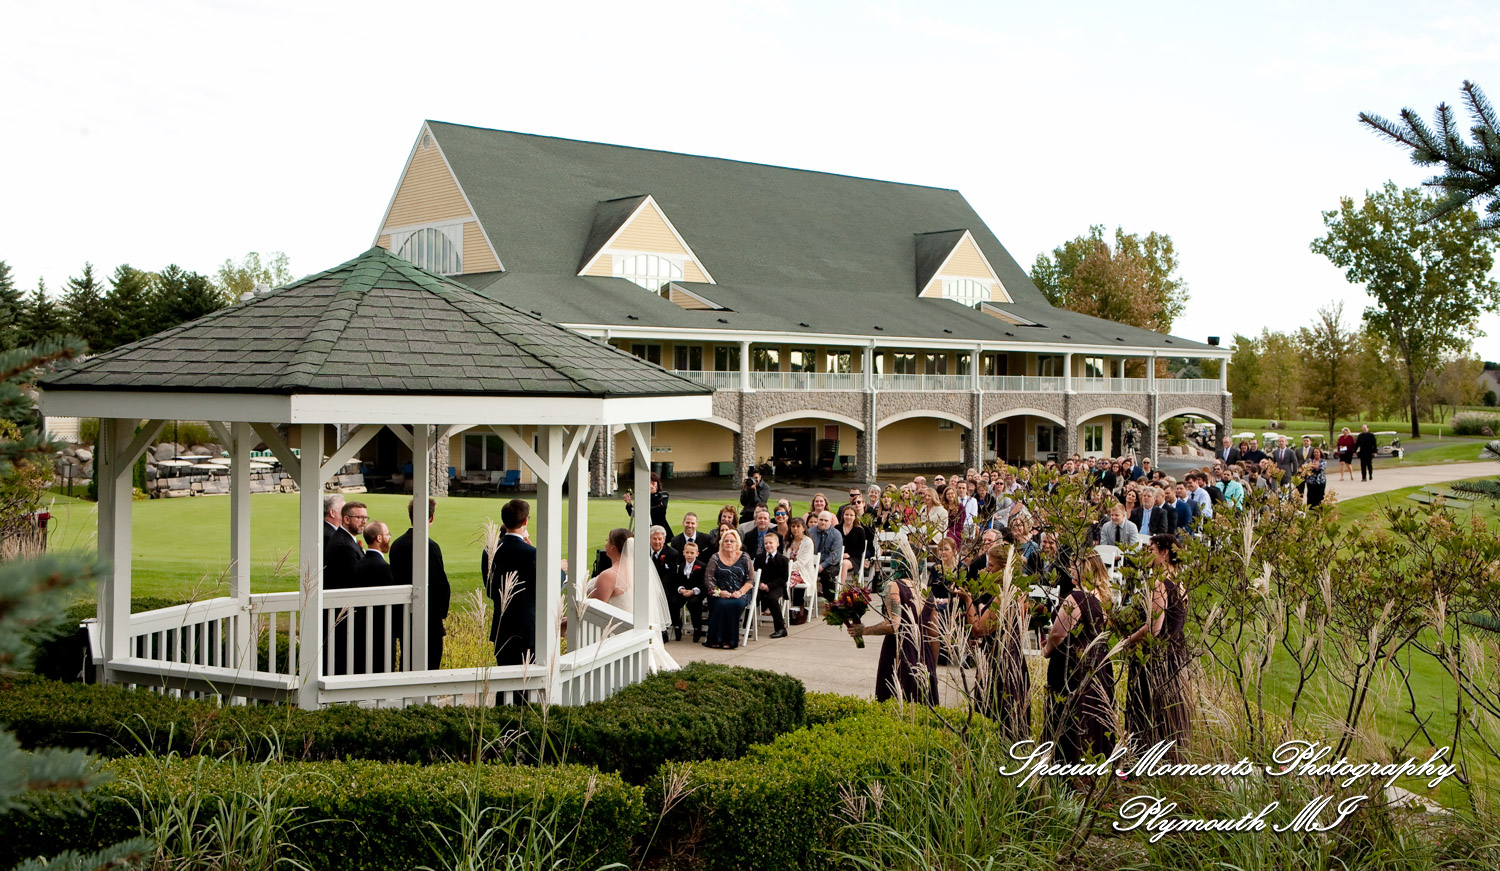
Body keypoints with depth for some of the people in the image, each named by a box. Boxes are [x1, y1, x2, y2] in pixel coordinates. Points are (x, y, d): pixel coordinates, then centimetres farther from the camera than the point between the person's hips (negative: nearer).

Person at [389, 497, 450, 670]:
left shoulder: (397, 544, 7)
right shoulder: (429, 546, -17)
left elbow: (395, 579, 12)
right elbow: (440, 583, -16)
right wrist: (442, 613, -2)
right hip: (429, 617, -7)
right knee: (430, 664, -1)